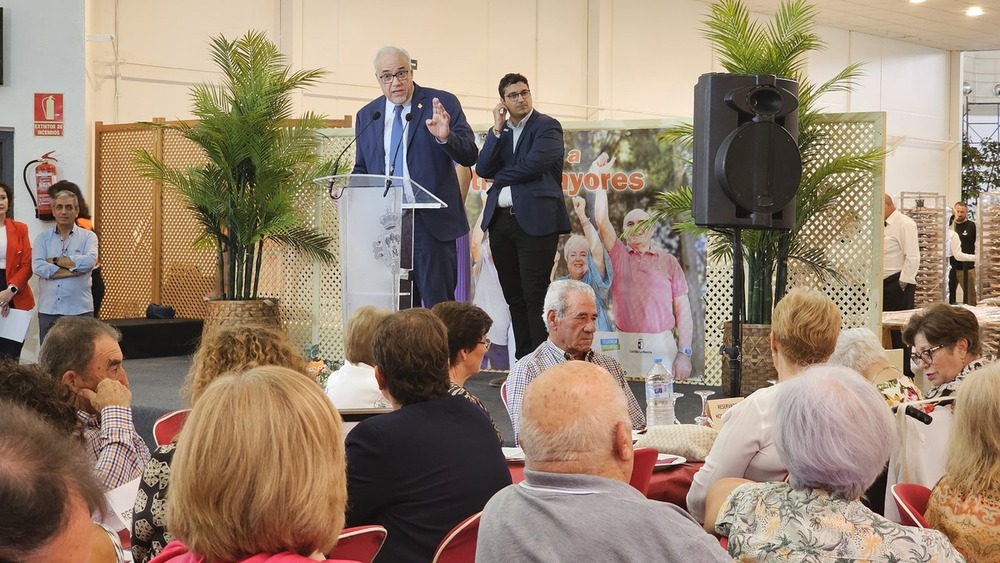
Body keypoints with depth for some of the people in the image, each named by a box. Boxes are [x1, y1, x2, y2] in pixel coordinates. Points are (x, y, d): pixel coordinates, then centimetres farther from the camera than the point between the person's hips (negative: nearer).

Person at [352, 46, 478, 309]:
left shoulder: (443, 103, -1)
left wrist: (445, 137, -27)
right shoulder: (367, 115, 12)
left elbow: (469, 156, -7)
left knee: (439, 306, -5)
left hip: (432, 223, -4)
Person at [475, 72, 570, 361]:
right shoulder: (498, 131, 18)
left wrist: (500, 176, 1)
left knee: (535, 296, -8)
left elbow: (534, 164, -15)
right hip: (500, 220, 6)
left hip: (535, 219, -6)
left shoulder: (547, 126, 0)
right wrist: (497, 129, 0)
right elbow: (483, 170, 5)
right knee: (514, 297, 8)